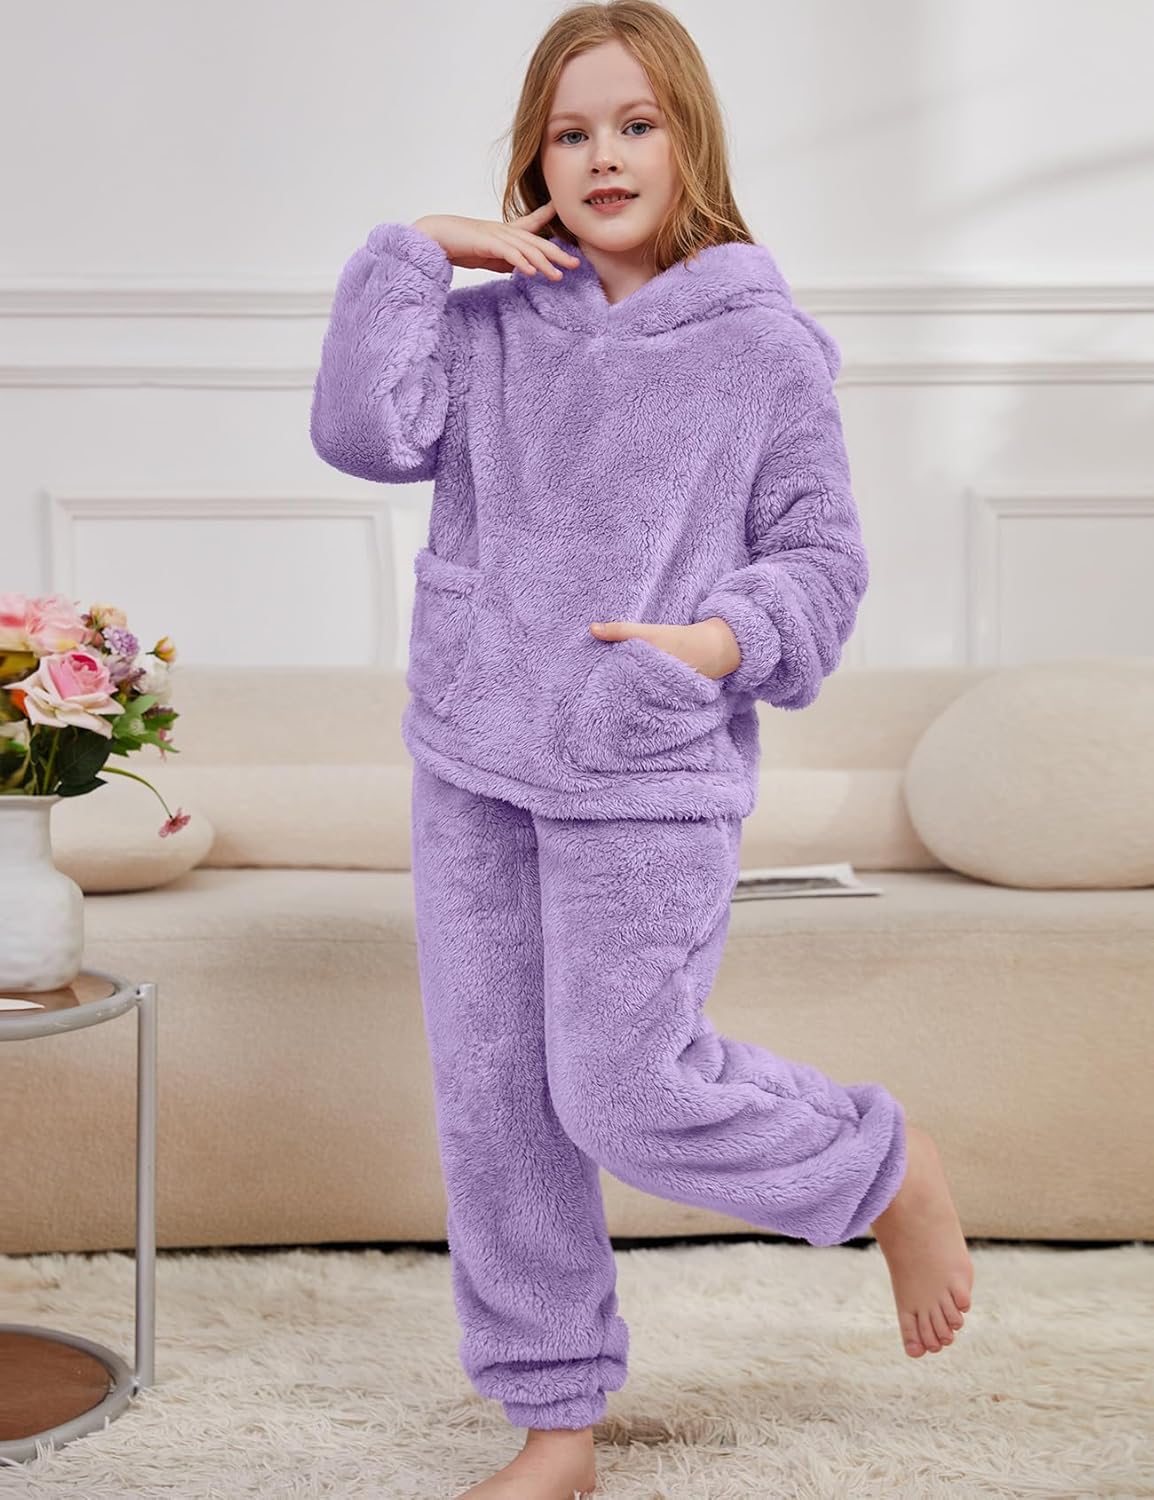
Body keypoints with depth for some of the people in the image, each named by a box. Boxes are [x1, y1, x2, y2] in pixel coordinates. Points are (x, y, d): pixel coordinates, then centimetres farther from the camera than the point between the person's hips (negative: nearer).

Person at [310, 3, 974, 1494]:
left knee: (624, 1090, -6)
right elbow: (362, 429, -9)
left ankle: (890, 1170, 22)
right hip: (474, 770, 5)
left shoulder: (764, 347, -3)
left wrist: (720, 641, -18)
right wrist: (415, 251, -7)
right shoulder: (490, 329, 5)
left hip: (649, 780, -4)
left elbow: (821, 560, -1)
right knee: (493, 1097, 8)